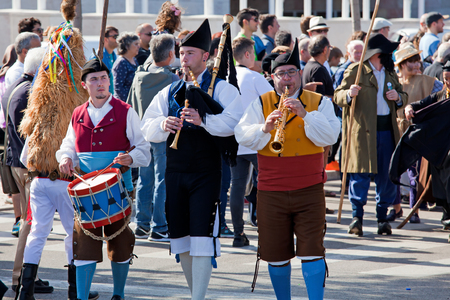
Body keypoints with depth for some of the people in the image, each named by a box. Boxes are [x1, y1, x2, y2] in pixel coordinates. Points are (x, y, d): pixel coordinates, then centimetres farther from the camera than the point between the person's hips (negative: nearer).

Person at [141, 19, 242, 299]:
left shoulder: (221, 88, -1)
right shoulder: (170, 92, 15)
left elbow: (233, 122, -16)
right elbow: (147, 129, 10)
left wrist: (203, 120, -29)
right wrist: (163, 125, -11)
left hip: (206, 173, -6)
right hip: (175, 171, 6)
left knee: (202, 235, -11)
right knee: (180, 236, 9)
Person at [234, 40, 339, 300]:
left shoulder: (319, 103, 4)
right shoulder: (261, 104, 6)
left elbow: (330, 137, -9)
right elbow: (243, 136, -5)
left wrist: (304, 115, -20)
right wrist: (265, 127, -23)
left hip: (309, 190, -1)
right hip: (271, 191, 1)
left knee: (312, 251, -8)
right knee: (276, 255, 7)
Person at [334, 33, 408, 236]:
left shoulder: (390, 73, 17)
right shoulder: (355, 71, -1)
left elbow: (403, 96, 25)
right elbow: (337, 95, -4)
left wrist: (398, 97, 1)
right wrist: (349, 94, -26)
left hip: (387, 129, 5)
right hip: (363, 129, -5)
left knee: (387, 175, 4)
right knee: (360, 172, -9)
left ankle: (382, 217, 14)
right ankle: (357, 216, -5)